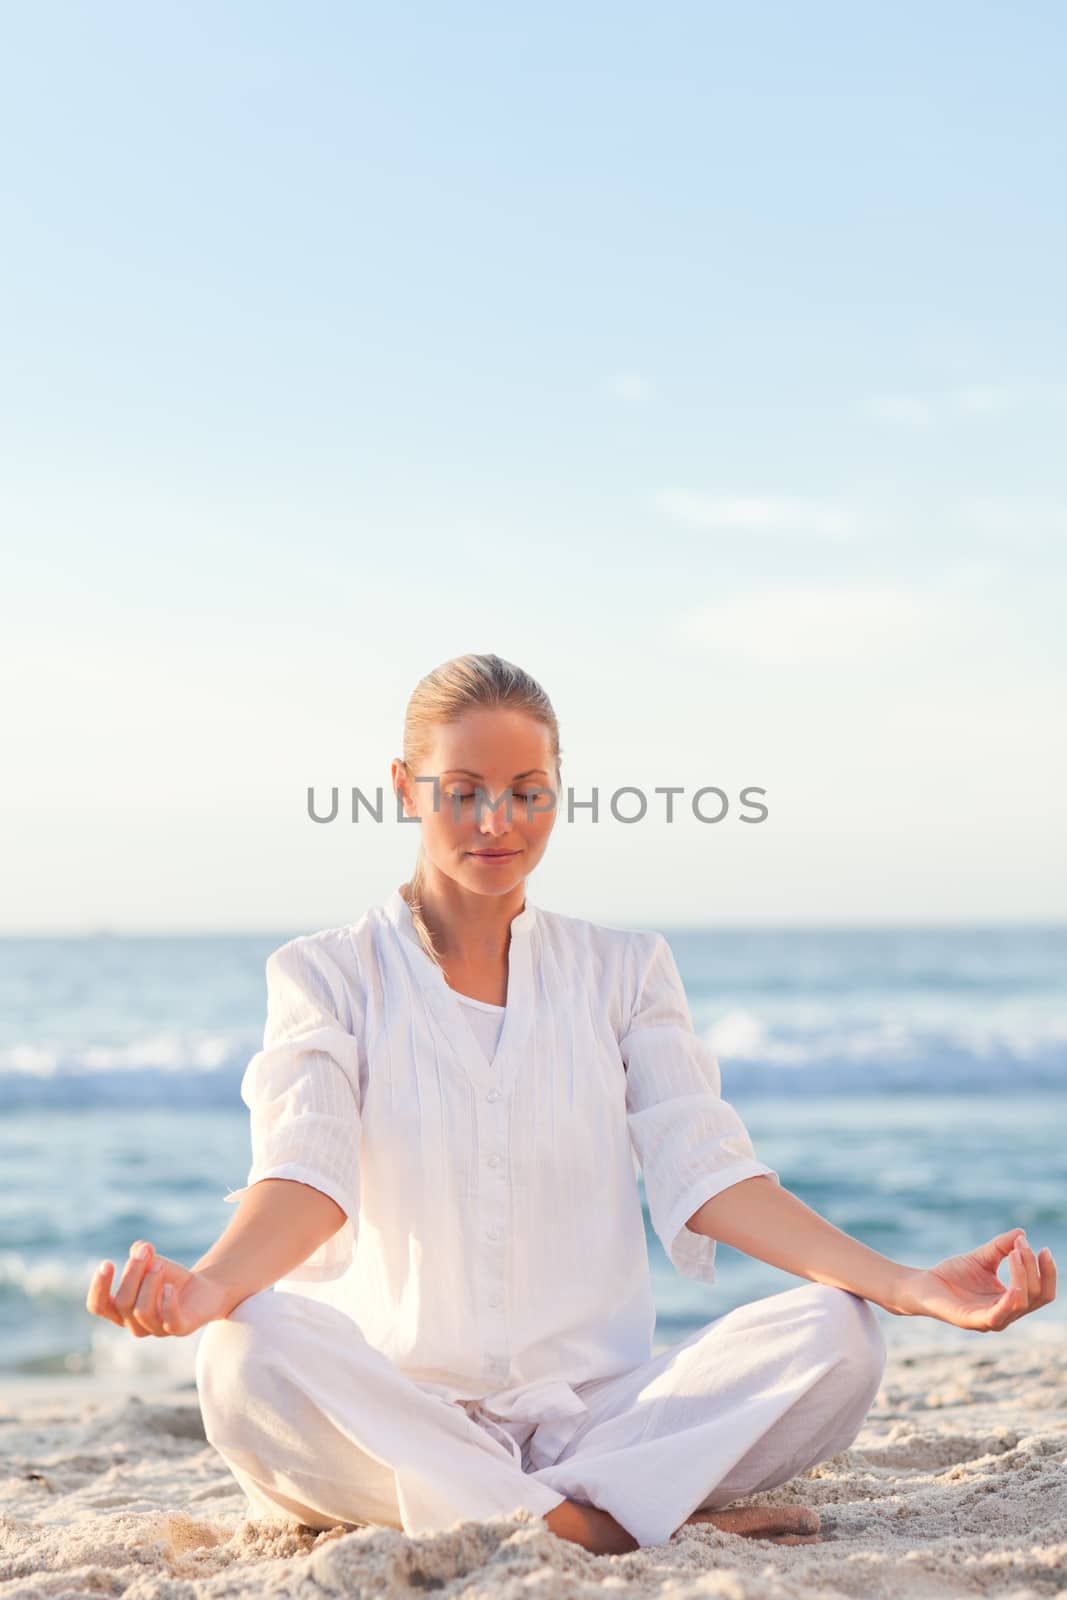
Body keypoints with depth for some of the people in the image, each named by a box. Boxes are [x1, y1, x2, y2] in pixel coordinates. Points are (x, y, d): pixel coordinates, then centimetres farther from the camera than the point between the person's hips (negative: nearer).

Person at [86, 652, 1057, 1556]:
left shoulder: (624, 971, 13)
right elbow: (309, 1168, -11)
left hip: (600, 1409, 2)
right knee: (250, 1354, -34)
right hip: (398, 1415, -1)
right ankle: (608, 1525, -26)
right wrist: (209, 1284, -35)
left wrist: (907, 1285, -15)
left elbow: (705, 1172, 1)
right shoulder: (329, 974, 7)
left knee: (837, 1340, -22)